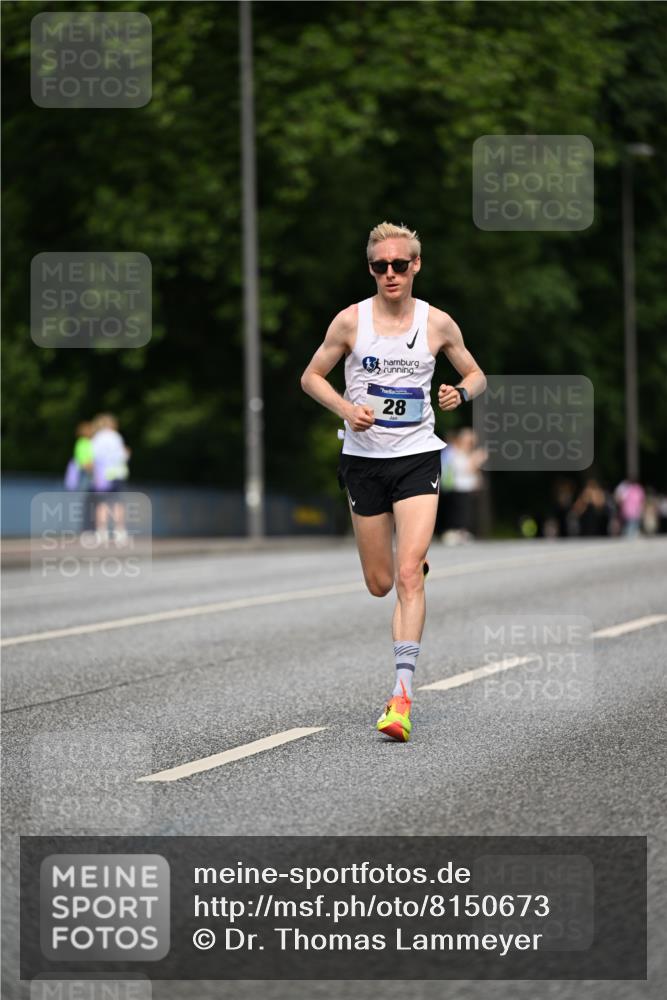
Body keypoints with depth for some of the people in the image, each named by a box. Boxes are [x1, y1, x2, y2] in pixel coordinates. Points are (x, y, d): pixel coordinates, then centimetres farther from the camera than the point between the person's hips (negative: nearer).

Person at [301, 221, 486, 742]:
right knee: (380, 583, 7)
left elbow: (477, 375, 13)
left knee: (408, 573, -17)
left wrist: (460, 393, -10)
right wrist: (346, 408, -11)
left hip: (417, 457, -1)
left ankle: (402, 695, -19)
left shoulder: (438, 323, 0)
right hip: (364, 459, 1)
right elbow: (311, 377, 7)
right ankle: (419, 563, 47)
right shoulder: (351, 320, -2)